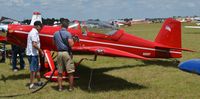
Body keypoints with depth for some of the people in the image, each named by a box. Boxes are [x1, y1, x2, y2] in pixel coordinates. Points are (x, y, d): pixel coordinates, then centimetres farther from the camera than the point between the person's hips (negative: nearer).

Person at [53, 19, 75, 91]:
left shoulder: (56, 33, 6)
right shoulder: (67, 33, -10)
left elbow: (54, 43, 17)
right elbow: (71, 44, -19)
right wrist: (72, 41, 2)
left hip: (59, 53, 5)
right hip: (67, 53, -5)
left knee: (60, 72, 11)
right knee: (70, 72, 5)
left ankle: (60, 87, 15)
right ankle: (71, 87, 10)